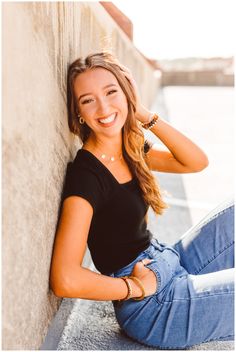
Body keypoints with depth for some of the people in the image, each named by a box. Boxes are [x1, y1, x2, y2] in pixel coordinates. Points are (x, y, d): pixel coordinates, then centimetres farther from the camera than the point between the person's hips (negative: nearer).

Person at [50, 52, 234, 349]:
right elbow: (65, 280, -30)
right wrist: (138, 286, -17)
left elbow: (197, 162, 4)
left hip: (171, 262, 8)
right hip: (154, 305, -8)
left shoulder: (131, 149, 1)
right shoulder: (85, 173, -24)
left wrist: (147, 116, -6)